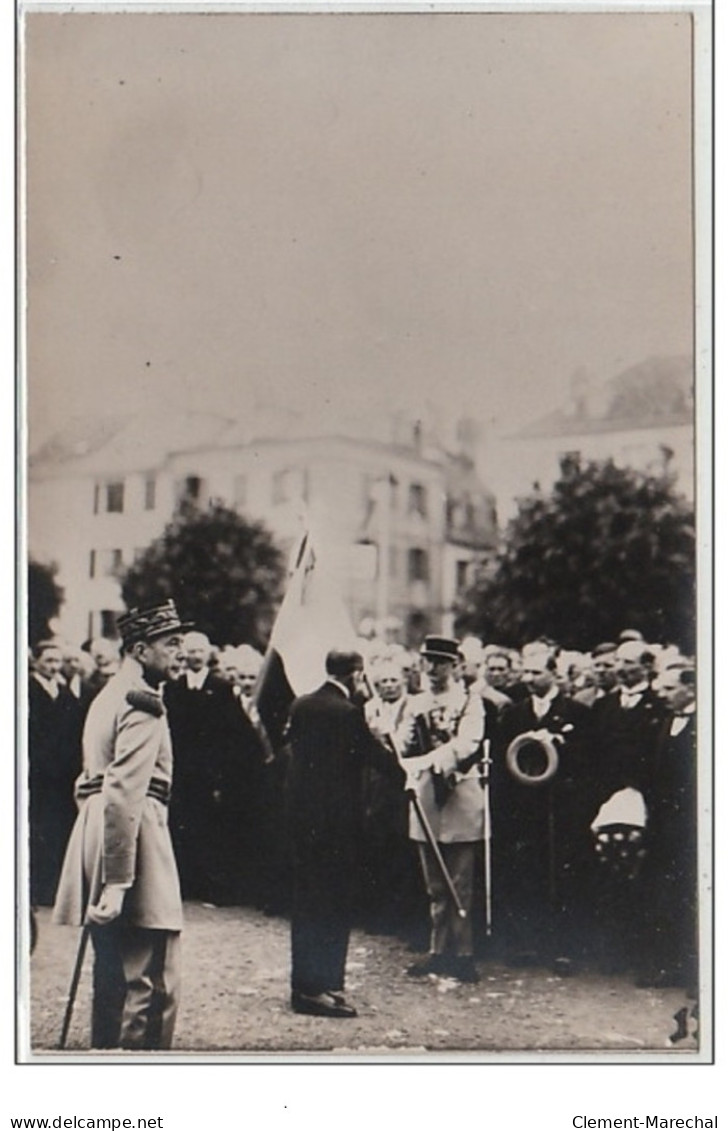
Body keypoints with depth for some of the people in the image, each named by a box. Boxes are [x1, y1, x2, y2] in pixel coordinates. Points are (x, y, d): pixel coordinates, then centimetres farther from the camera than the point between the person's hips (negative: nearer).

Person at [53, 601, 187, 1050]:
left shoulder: (110, 694, 18)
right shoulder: (143, 705, -13)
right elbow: (124, 794, -22)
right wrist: (117, 882, -26)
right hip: (133, 833, -10)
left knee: (114, 971, 17)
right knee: (152, 979, -7)